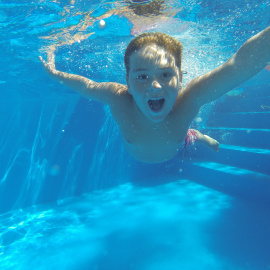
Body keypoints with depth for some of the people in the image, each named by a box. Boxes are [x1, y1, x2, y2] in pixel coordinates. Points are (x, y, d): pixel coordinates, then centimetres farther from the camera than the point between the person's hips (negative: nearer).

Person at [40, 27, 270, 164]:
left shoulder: (187, 101, -45)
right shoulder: (118, 99, -41)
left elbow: (242, 62, -55)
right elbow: (87, 86, -22)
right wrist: (56, 74, -10)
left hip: (178, 149, 0)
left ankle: (200, 136, 63)